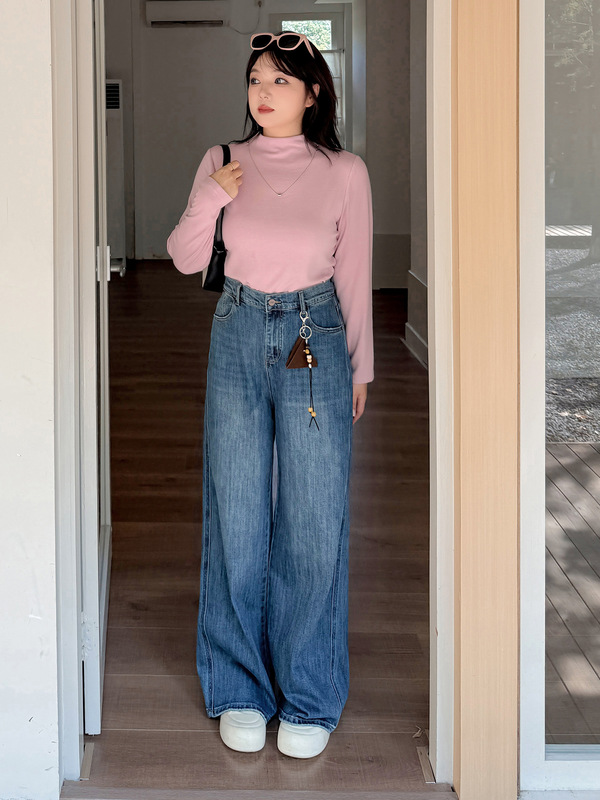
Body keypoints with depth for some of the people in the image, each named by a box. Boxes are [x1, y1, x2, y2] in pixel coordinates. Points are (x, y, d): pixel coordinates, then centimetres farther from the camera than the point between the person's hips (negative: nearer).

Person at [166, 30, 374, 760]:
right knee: (236, 517, 6)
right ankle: (239, 691, 19)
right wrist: (208, 201, -11)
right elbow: (185, 260, 7)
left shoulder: (344, 172, -3)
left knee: (314, 522, 0)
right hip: (238, 336, 2)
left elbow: (356, 277, 4)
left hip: (315, 342, -2)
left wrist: (361, 367, 8)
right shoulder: (222, 163, 3)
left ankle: (309, 699, 13)